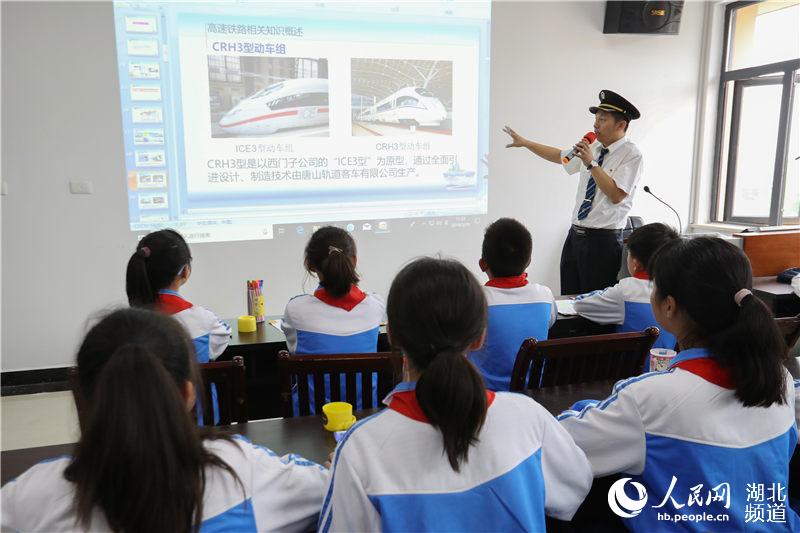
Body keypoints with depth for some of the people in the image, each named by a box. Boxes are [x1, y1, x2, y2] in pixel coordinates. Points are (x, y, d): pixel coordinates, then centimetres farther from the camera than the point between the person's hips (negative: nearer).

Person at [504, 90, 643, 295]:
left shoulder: (631, 154, -10)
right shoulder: (593, 148, 10)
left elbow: (616, 195, -20)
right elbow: (560, 156, 25)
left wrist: (591, 163, -20)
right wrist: (524, 142, 27)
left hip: (603, 241, -7)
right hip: (575, 236, 7)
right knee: (568, 300, 13)